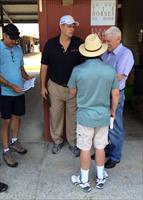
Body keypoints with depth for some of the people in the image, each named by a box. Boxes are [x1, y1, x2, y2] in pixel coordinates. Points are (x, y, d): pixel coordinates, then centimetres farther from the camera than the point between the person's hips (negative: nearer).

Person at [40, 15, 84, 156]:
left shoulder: (79, 43, -8)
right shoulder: (50, 44, -6)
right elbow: (44, 66, 1)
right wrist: (43, 86, 1)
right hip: (55, 87, 1)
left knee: (73, 116, 11)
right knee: (55, 115, 13)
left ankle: (73, 143, 31)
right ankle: (57, 141, 35)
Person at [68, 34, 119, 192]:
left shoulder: (77, 70, -15)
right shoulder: (110, 70, -10)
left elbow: (72, 92, -1)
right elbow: (115, 94, -1)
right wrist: (113, 111, 15)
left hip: (85, 116, -2)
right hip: (103, 116, 2)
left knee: (85, 149, 13)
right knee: (100, 147, 18)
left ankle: (84, 181, 30)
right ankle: (100, 178, 37)